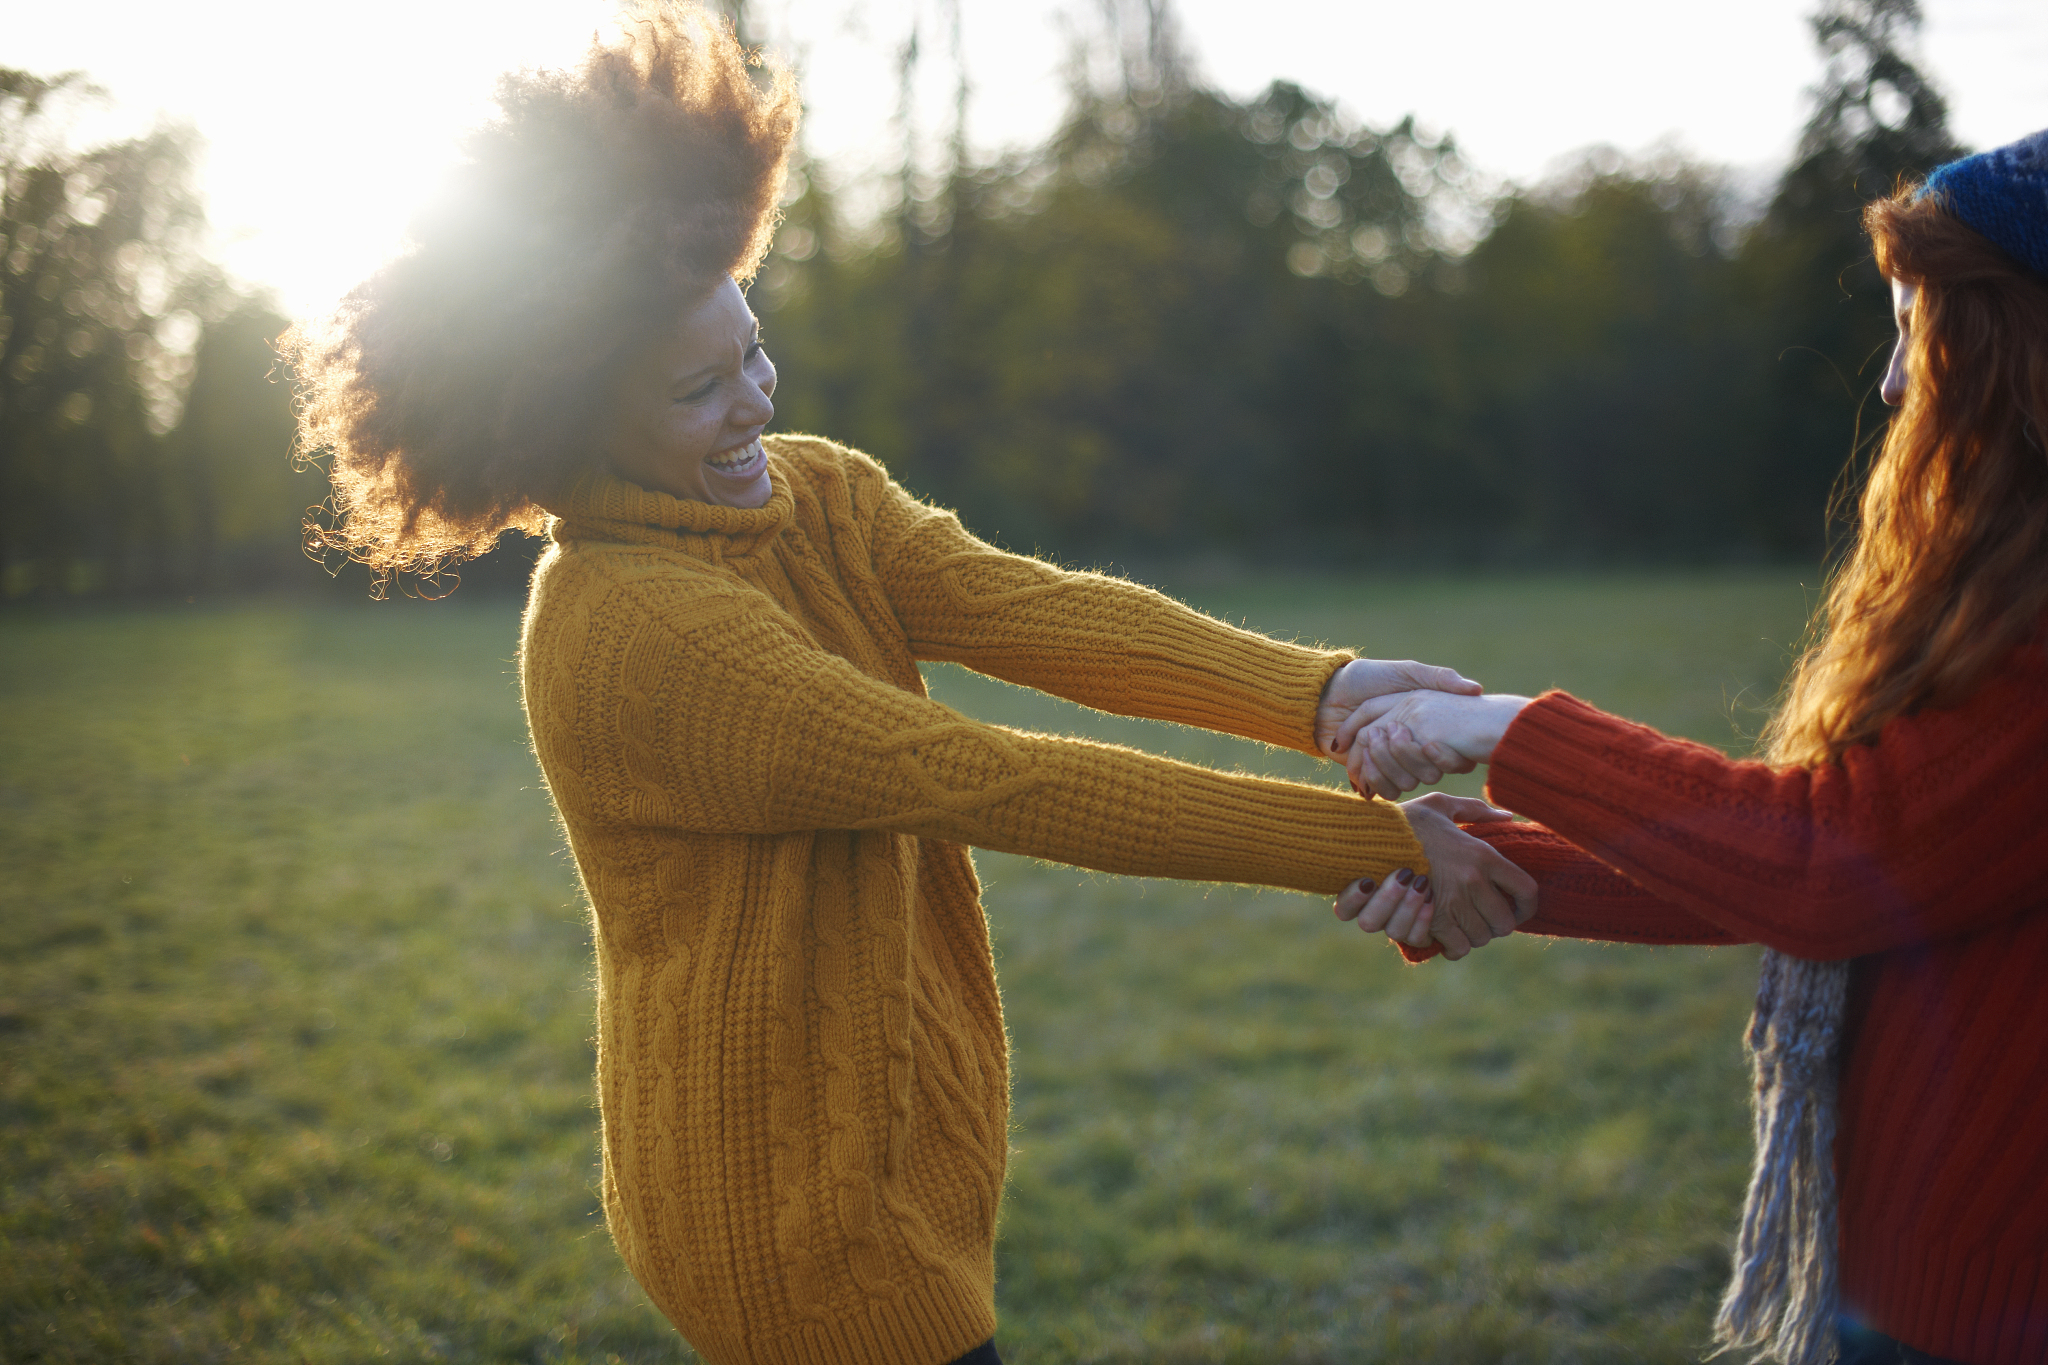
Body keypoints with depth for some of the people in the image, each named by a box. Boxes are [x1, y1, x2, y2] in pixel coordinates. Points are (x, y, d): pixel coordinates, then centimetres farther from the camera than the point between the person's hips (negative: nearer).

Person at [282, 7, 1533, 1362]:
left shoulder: (814, 494, 1)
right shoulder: (624, 626, -25)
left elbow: (1032, 608, -14)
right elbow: (983, 781, -28)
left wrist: (1319, 689, -30)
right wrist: (1368, 841, -27)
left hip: (880, 1146, 8)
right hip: (790, 1211, -8)